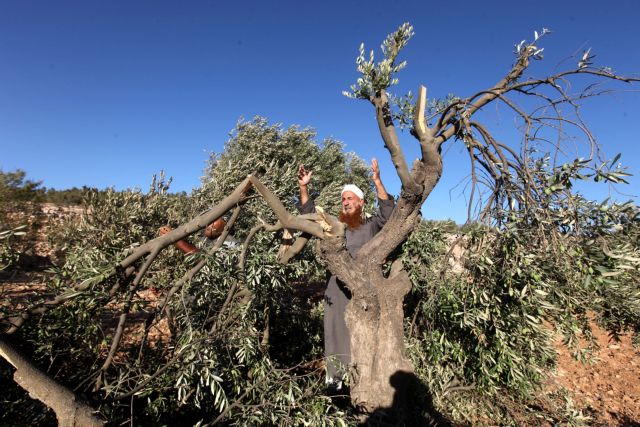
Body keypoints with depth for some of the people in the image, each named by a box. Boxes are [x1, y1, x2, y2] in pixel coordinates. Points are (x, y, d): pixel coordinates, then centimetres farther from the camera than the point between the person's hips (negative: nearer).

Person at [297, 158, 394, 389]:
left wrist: (377, 182, -21)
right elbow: (309, 214, 15)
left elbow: (388, 212, -11)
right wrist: (303, 187, 3)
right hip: (338, 290, 3)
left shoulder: (372, 225, 6)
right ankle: (335, 377, 20)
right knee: (337, 331, 8)